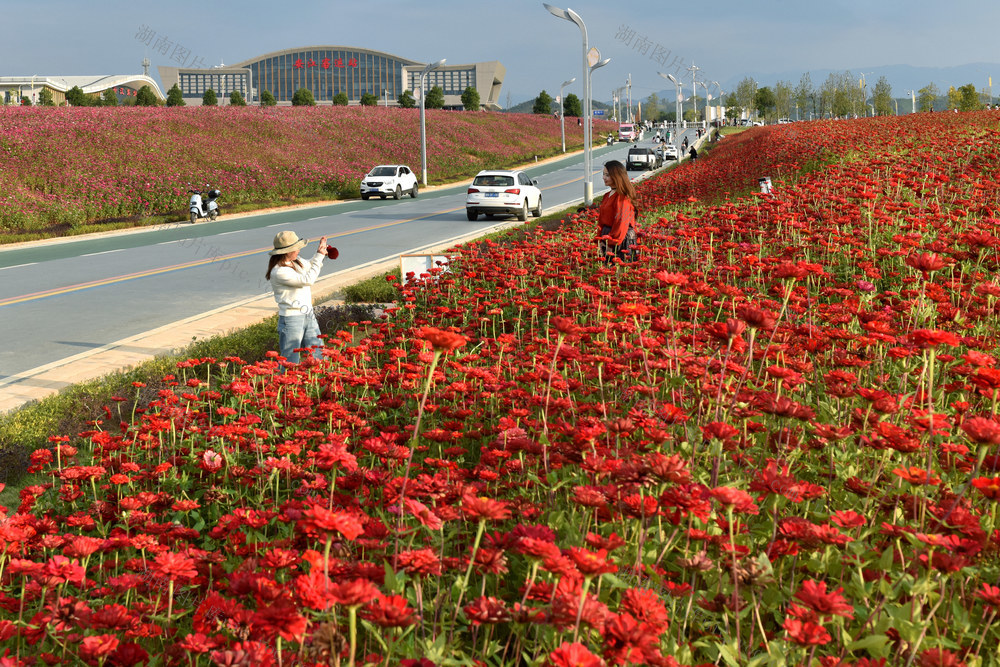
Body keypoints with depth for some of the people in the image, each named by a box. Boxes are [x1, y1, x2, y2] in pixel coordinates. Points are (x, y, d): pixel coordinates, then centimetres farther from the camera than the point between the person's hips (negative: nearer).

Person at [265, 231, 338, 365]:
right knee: (289, 364, -3)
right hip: (291, 320, -8)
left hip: (309, 316, 8)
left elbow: (309, 267, 31)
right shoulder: (279, 272, -20)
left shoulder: (296, 262, 7)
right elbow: (307, 279, -22)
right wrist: (319, 256, -14)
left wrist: (320, 253, 14)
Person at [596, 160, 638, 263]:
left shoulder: (622, 197, -14)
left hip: (622, 240, -8)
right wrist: (600, 241, 6)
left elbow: (621, 222, -17)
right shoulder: (608, 196, 14)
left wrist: (611, 244, -14)